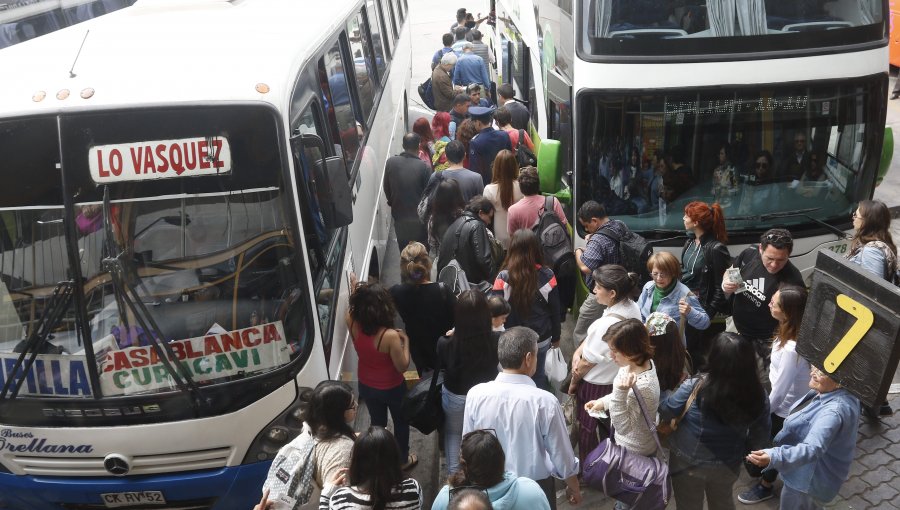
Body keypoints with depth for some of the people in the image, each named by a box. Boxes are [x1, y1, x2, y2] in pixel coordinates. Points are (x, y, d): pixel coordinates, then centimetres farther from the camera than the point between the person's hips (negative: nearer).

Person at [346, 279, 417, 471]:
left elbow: (352, 308, 3)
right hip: (391, 388, -4)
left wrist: (354, 287, 12)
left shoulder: (353, 324, -22)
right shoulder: (390, 336, -36)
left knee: (377, 422, 29)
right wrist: (405, 341, -13)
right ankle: (403, 459, 45)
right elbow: (402, 367, -24)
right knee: (401, 422, 25)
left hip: (366, 386, 4)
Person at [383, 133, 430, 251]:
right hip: (418, 215, -3)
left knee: (403, 248, 19)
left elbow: (386, 187, 1)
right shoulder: (423, 167, -19)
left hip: (399, 213, 3)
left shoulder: (391, 162, -10)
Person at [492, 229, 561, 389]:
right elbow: (555, 310, -2)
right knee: (538, 377, 19)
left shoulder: (503, 278, -16)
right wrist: (556, 336, 12)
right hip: (541, 339, 1)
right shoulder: (547, 276, -11)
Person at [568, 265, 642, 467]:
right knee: (611, 428, 29)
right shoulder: (632, 308, -12)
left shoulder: (606, 325, -37)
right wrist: (578, 352, -13)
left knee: (589, 431, 17)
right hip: (621, 379, 8)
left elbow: (587, 362, -21)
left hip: (597, 385, -8)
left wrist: (573, 382, -4)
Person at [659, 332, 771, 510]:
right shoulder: (758, 395, -23)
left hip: (687, 462, -2)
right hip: (728, 465, 2)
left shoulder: (695, 386, -32)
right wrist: (739, 447, 12)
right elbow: (760, 439, -8)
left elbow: (664, 412, -16)